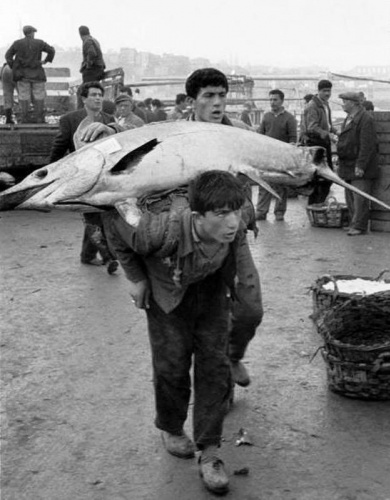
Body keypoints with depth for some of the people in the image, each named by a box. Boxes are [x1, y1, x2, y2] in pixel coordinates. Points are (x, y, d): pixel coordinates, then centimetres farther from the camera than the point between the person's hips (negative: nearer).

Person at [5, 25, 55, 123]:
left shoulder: (17, 43, 3)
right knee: (39, 97, 5)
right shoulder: (39, 43, -1)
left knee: (24, 98, 3)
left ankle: (24, 120, 1)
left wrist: (13, 67, 7)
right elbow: (51, 51, 3)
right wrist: (46, 61, 15)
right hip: (37, 74, -1)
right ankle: (40, 120, 3)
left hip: (22, 74, 1)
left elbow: (8, 55, 3)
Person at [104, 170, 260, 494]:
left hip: (210, 291, 3)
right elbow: (113, 225, -22)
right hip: (167, 293, -3)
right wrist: (136, 278, -14)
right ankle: (171, 429, 31)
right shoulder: (165, 231, -41)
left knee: (214, 364, -2)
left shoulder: (235, 229, -30)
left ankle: (209, 453, 7)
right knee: (172, 363, 1)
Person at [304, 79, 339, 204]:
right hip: (315, 144, -9)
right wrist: (328, 135, -36)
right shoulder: (312, 106, -13)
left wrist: (335, 133, 6)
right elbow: (312, 128, -24)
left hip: (325, 144, 9)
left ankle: (320, 203, 23)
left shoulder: (326, 105, 17)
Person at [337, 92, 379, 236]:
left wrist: (360, 166, -23)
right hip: (348, 166, 10)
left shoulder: (365, 119, -14)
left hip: (360, 167, -9)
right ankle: (354, 224, 18)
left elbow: (367, 145, -19)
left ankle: (359, 226, -6)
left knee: (360, 198, -8)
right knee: (350, 197, 11)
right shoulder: (349, 119, 16)